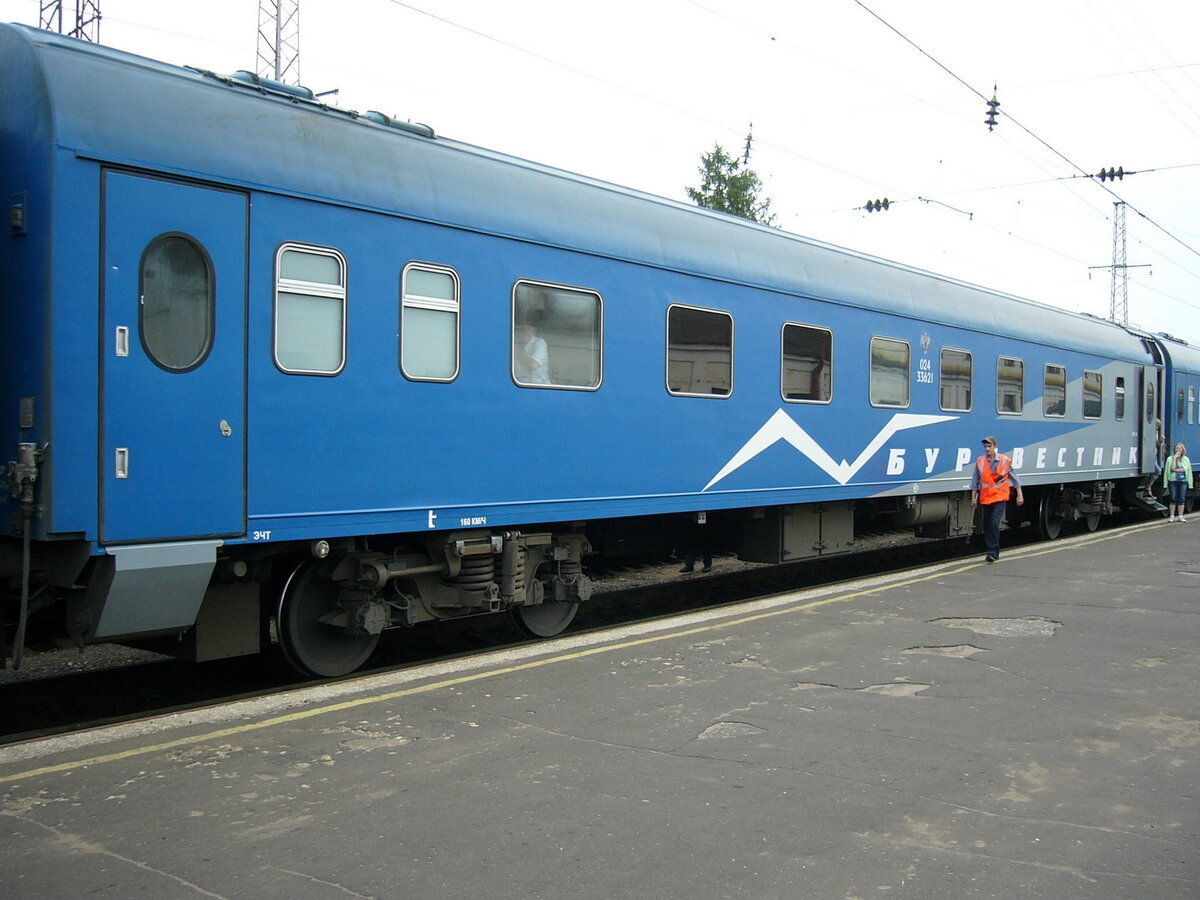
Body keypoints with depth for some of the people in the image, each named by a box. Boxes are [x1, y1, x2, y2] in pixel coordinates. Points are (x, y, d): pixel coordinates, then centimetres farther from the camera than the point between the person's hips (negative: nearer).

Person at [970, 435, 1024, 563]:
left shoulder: (1005, 461, -2)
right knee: (986, 526, 8)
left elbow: (1014, 478, 8)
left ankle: (993, 552, -15)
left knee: (994, 523, -17)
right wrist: (973, 497, 8)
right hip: (985, 498, 3)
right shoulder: (980, 461, 2)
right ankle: (992, 551, 20)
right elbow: (975, 481, 9)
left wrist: (1019, 495, 8)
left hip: (1000, 498, -3)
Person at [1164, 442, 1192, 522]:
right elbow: (1173, 468, -7)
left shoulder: (1186, 459, 8)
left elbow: (1186, 469, -4)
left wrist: (1177, 470, -13)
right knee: (1173, 499, -2)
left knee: (1182, 499, 2)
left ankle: (1180, 516, 9)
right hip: (1173, 480, -2)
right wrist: (1175, 458, -9)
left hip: (1183, 481, 2)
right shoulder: (1170, 459, 2)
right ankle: (1172, 516, 4)